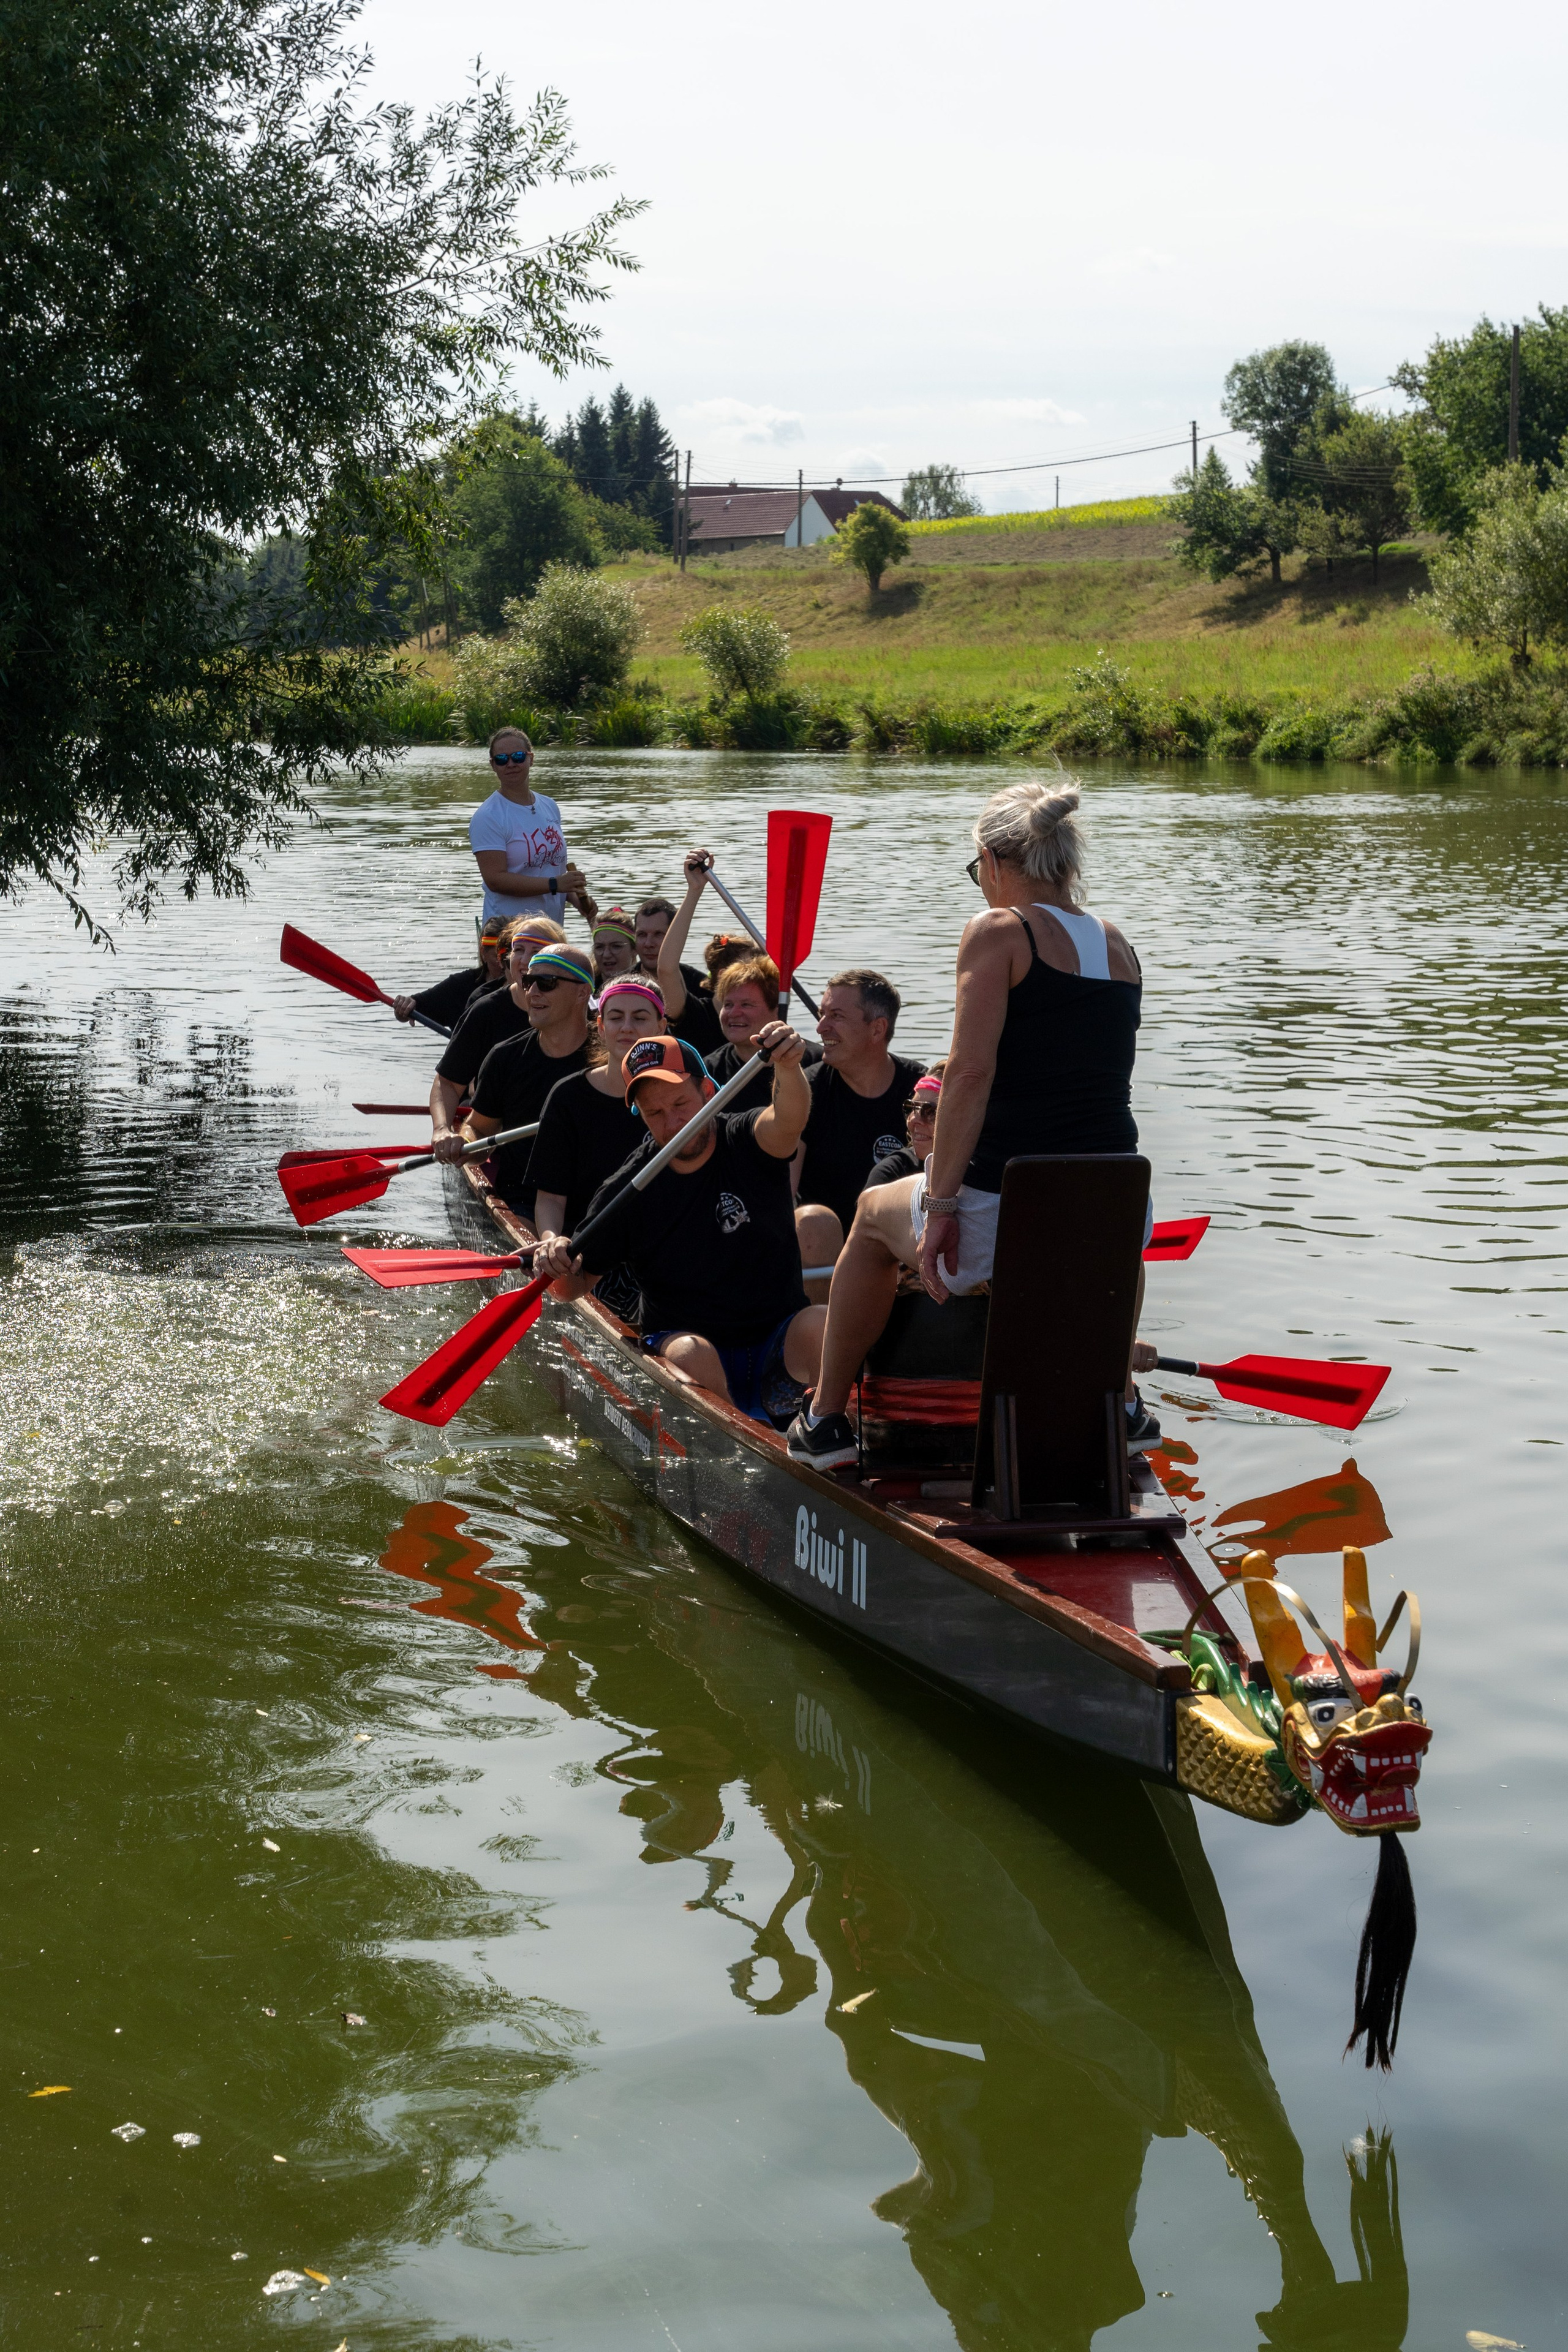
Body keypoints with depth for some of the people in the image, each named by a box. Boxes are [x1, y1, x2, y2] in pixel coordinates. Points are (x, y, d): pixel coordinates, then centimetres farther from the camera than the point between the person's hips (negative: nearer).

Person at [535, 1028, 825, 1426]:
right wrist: (560, 1268, -23)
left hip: (778, 1344, 0)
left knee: (823, 1326, -31)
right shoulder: (627, 1191, -2)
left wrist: (787, 1067, -52)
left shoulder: (746, 1144, -4)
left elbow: (787, 1121, -29)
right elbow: (576, 1286, 3)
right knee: (690, 1353, -34)